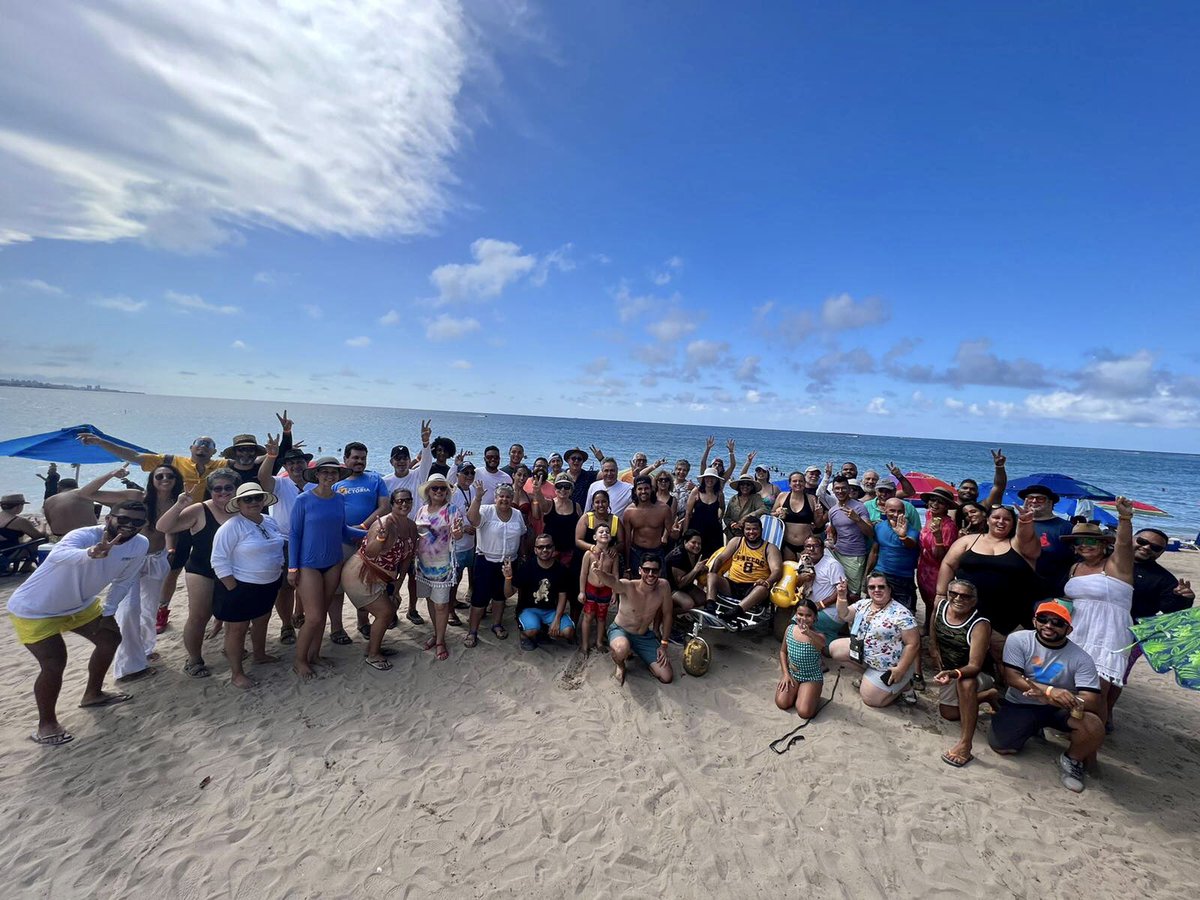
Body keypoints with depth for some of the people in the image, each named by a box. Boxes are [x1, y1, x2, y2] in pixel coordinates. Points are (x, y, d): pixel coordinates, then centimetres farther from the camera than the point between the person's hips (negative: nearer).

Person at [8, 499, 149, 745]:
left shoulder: (140, 544, -16)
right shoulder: (84, 536, -36)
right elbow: (58, 555, -60)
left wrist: (109, 610, 3)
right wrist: (92, 553, -79)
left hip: (80, 604, 7)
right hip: (34, 610, -7)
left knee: (110, 639, 15)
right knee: (55, 665, -14)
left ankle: (92, 694, 39)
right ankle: (46, 723, 10)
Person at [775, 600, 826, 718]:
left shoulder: (817, 635, -22)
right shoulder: (790, 629, -8)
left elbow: (822, 643, -50)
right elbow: (783, 651, 6)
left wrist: (808, 633, -72)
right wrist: (785, 674, -5)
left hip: (812, 677, -3)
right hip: (792, 673, 3)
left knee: (804, 712, -18)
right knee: (782, 703, -14)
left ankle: (814, 695, 15)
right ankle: (796, 691, 18)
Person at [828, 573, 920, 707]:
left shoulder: (901, 614, -23)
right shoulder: (863, 604, -3)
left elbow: (913, 644, -22)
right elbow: (844, 616, 0)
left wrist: (900, 669, -24)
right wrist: (842, 596, -16)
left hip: (888, 667, -7)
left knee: (869, 698, -5)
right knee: (834, 648, 1)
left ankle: (903, 685, 13)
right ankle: (869, 675, 11)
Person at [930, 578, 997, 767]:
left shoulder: (980, 625, -31)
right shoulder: (941, 607, -14)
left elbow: (974, 666, -38)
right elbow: (934, 634, 11)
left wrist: (953, 673, -55)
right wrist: (934, 648, 0)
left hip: (980, 674, -7)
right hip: (950, 671, 7)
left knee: (965, 682, -41)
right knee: (948, 713, 12)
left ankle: (965, 744, -33)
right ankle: (987, 696, 32)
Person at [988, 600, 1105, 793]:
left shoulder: (1081, 659, -13)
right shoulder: (1018, 640, -14)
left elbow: (1092, 702, -21)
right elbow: (1012, 678, -20)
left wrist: (1052, 697, -38)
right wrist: (1050, 691, -36)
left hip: (1058, 710, 0)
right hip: (1020, 706, 0)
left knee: (1094, 727, -31)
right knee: (1001, 746, -17)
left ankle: (1071, 760, 4)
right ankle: (1033, 729, 20)